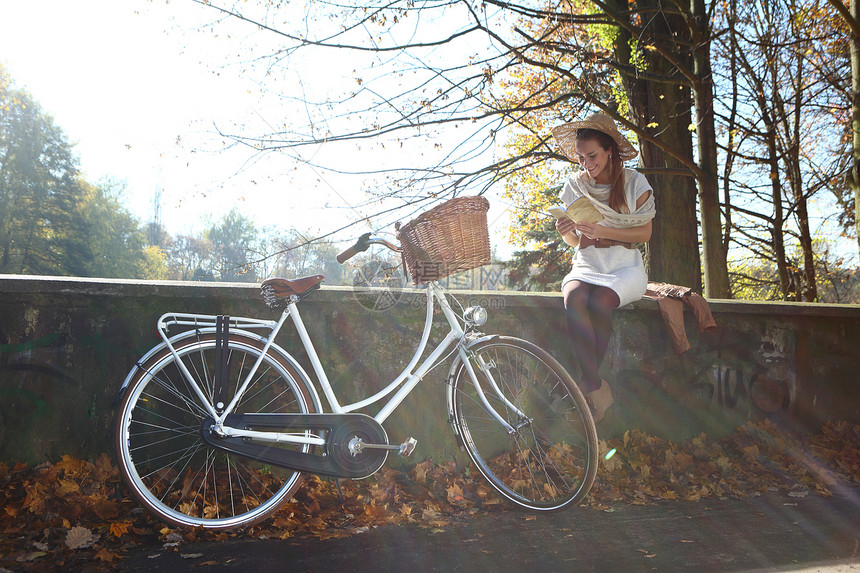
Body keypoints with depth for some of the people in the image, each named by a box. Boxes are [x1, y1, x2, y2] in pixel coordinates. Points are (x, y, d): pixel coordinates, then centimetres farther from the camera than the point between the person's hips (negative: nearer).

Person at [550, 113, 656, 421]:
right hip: (587, 265, 2)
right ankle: (596, 385, -32)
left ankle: (587, 384, -22)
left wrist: (602, 231, -16)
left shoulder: (634, 182, 1)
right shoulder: (574, 185, 8)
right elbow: (576, 241, 11)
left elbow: (645, 233, -1)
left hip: (625, 266, -2)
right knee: (574, 299, -34)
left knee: (599, 302, -35)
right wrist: (565, 232, -14)